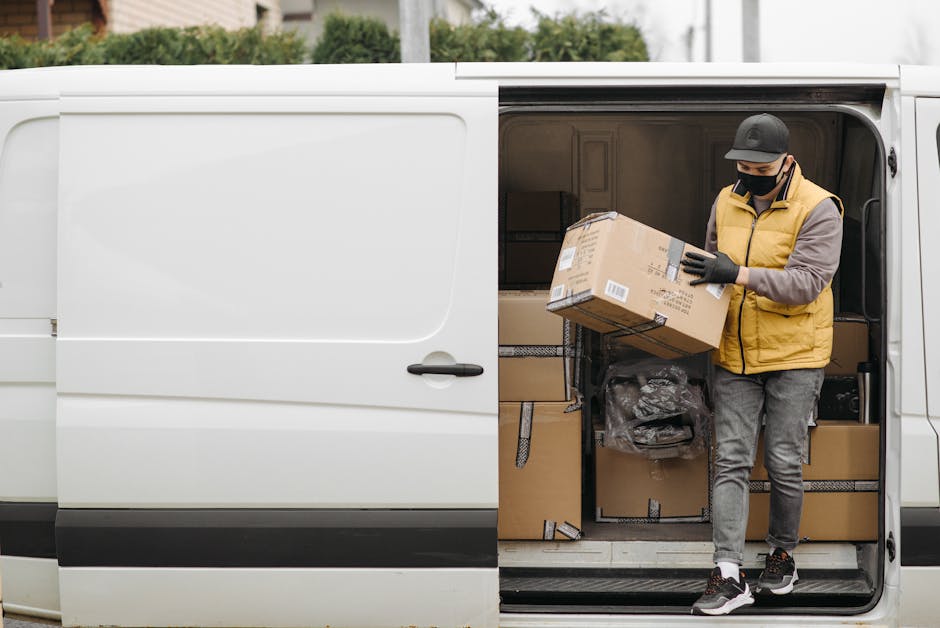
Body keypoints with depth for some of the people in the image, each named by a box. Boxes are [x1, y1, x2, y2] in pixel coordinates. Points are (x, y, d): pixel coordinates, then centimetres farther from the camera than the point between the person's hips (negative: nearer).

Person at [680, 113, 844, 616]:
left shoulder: (817, 209, -11)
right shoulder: (726, 202, 7)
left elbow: (806, 282, -21)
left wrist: (739, 274, -28)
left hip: (794, 355, -4)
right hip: (734, 353, 4)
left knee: (783, 462, 4)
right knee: (730, 460, -2)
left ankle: (782, 554, 26)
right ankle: (728, 575, -4)